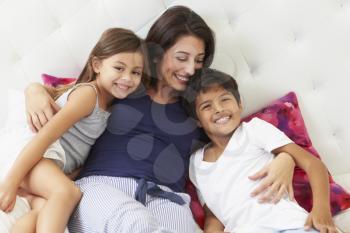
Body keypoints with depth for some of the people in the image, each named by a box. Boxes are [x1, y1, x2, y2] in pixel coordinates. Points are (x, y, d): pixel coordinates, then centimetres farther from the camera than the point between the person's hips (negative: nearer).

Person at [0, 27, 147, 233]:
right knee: (69, 192, -35)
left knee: (44, 211, -24)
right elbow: (47, 134, -17)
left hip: (59, 169, 8)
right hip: (37, 158, -7)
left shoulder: (109, 102, 19)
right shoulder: (87, 93, -9)